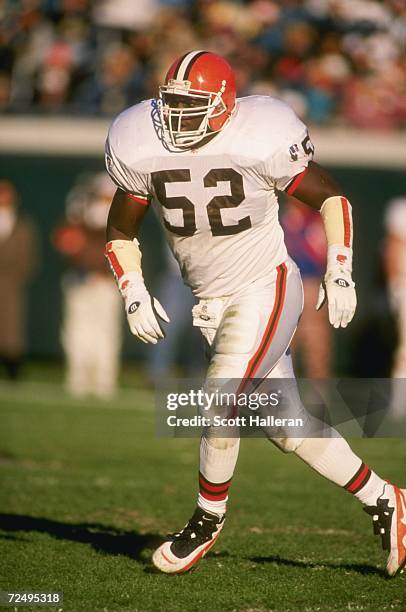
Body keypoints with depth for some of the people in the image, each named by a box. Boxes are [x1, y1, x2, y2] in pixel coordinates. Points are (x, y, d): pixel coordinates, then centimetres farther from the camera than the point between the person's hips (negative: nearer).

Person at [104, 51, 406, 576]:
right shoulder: (144, 152, -6)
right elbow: (120, 232, 8)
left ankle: (209, 517, 5)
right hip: (211, 302, 5)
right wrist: (135, 295, -3)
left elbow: (329, 198, -4)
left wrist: (339, 272, -10)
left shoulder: (261, 142, -18)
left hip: (265, 291, -5)